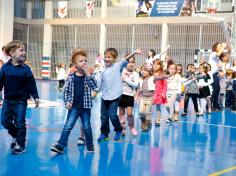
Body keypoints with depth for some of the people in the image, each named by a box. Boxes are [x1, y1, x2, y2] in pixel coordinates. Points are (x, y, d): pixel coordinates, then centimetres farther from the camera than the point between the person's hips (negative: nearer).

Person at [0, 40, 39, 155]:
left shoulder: (25, 68, -8)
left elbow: (31, 84, -5)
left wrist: (36, 97, -6)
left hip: (21, 101, -3)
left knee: (19, 123, 1)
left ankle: (20, 144, 15)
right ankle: (16, 136, 33)